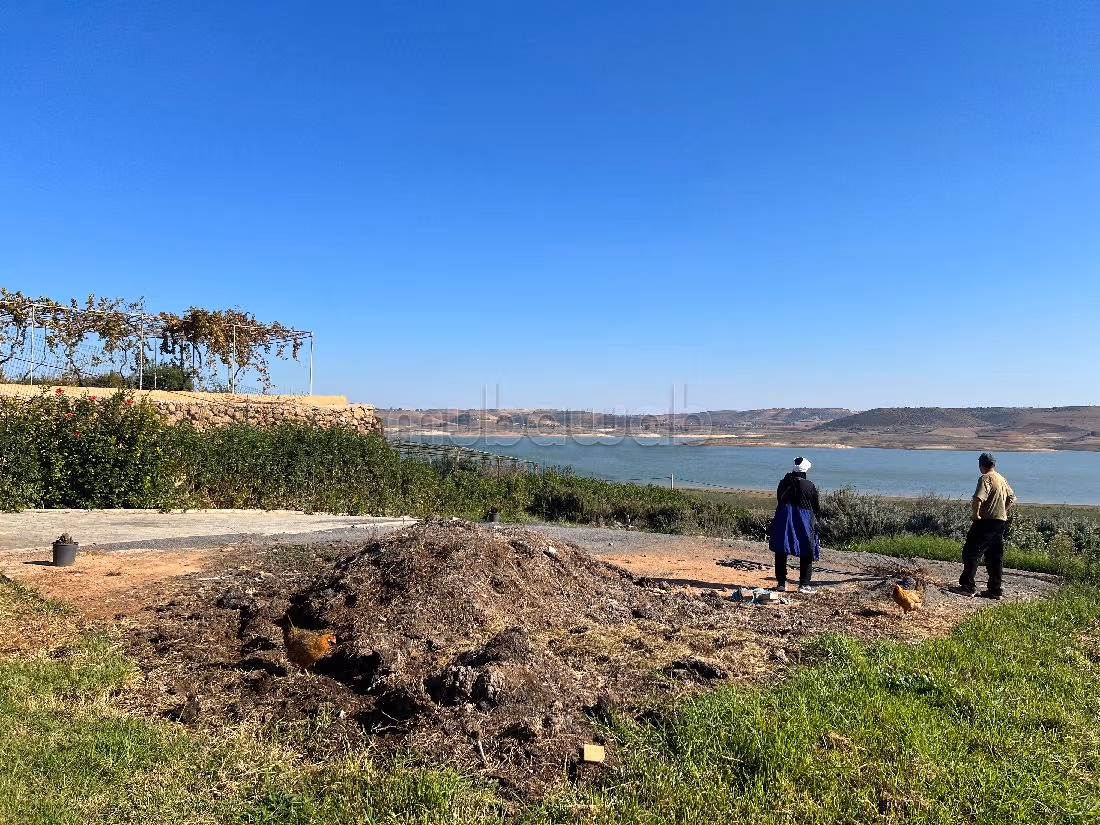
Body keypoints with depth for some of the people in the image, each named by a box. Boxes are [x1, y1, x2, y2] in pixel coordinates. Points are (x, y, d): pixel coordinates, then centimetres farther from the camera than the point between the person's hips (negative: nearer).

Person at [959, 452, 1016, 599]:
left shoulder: (985, 478, -13)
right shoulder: (1002, 479, 14)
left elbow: (978, 499, -26)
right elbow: (1012, 498, 24)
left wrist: (975, 515, -14)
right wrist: (1004, 512, 21)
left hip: (986, 521, -8)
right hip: (1001, 521, 8)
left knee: (970, 553, -2)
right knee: (995, 557, 12)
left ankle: (968, 586, -4)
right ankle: (995, 590, 15)